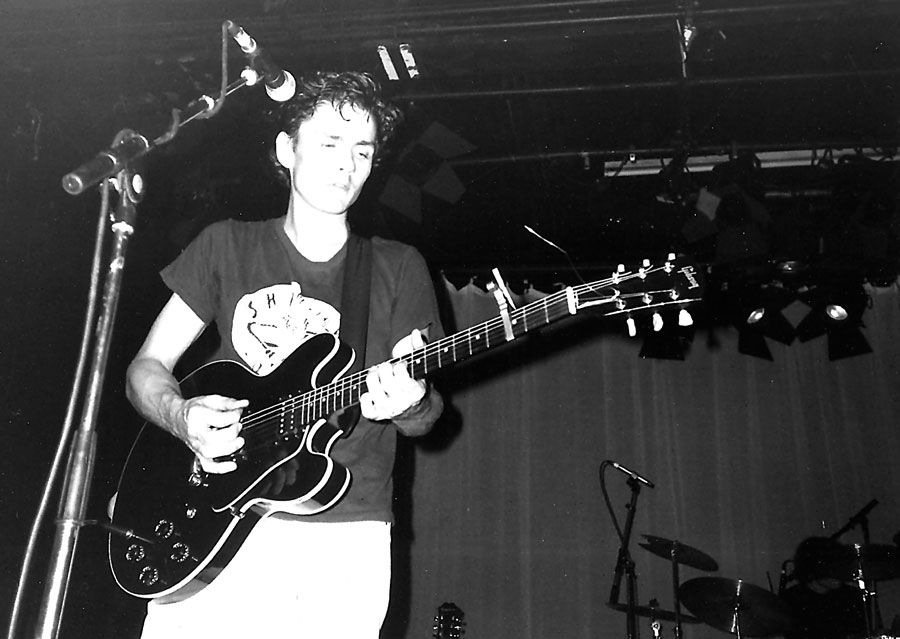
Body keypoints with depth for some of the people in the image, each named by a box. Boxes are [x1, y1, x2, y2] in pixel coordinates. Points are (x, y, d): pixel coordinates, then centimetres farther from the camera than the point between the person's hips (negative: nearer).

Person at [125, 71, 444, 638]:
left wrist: (410, 403, -15)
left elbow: (427, 413, 9)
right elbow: (147, 368, 10)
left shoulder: (399, 268, 10)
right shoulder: (228, 245, 10)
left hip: (345, 534, 0)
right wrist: (181, 416, -11)